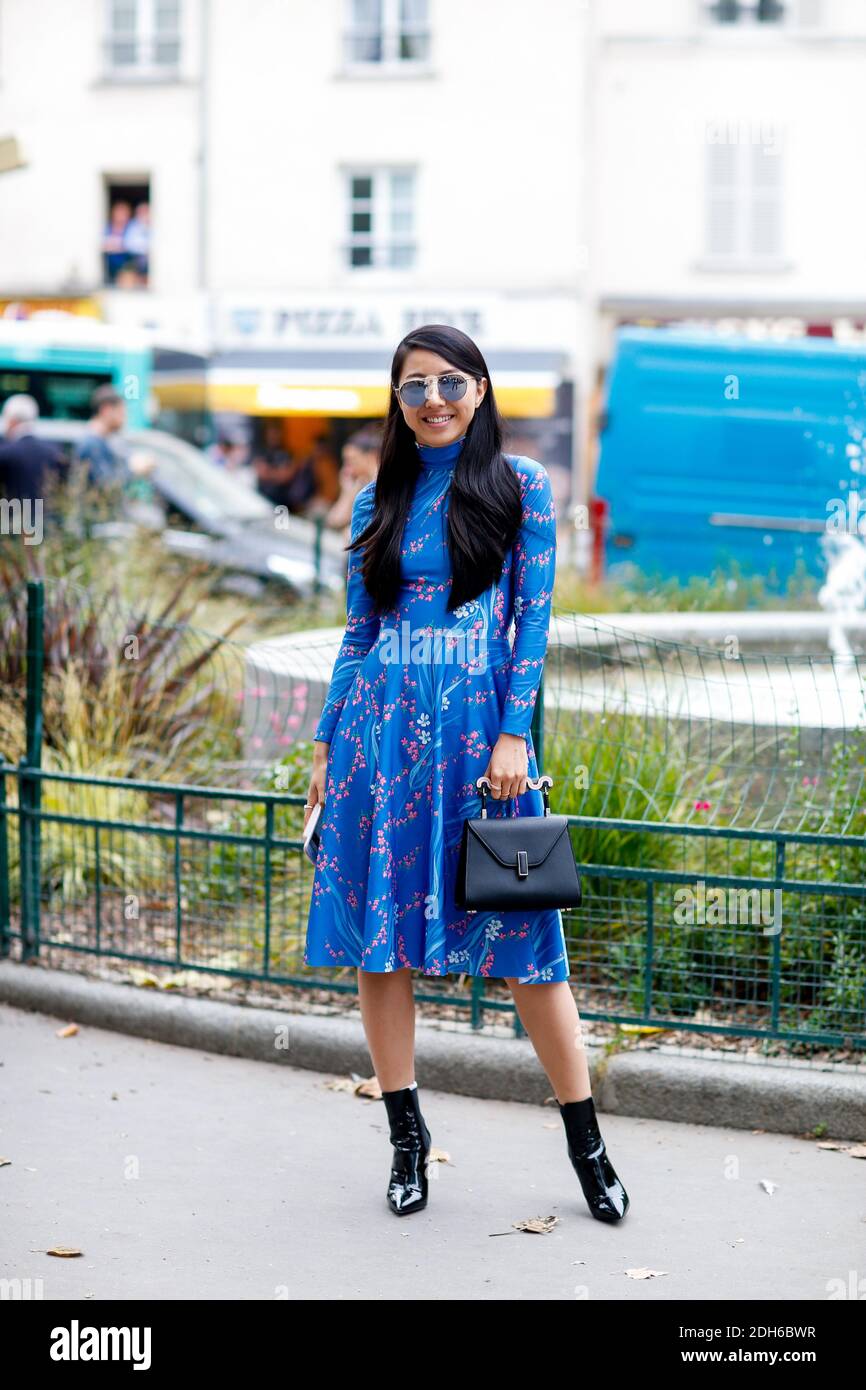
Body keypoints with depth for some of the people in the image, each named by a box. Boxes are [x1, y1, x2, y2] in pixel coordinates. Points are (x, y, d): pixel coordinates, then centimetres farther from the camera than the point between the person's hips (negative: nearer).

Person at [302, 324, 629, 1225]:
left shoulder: (519, 486, 2)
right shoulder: (379, 502, 10)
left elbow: (533, 617, -3)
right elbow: (358, 634, 13)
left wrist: (512, 737, -11)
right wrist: (326, 747, 10)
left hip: (478, 730, -3)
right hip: (381, 731, 3)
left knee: (523, 939, -3)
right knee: (378, 934, 3)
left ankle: (587, 1146, 5)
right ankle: (406, 1137, 14)